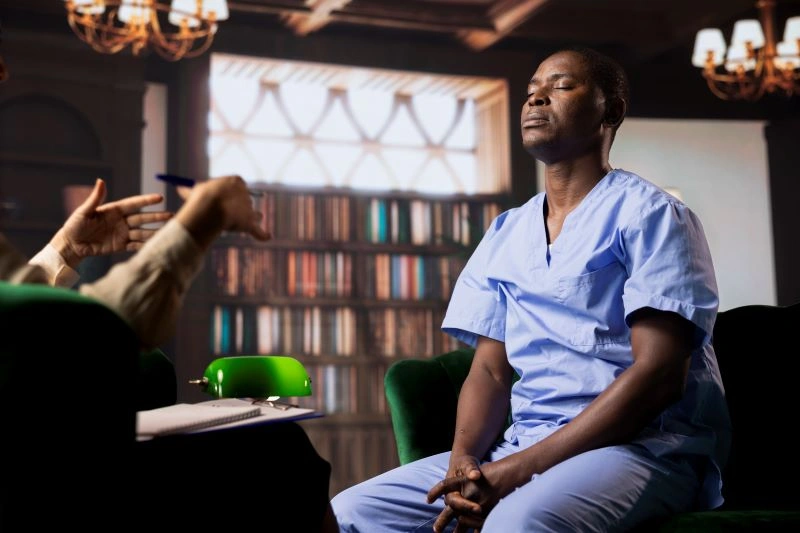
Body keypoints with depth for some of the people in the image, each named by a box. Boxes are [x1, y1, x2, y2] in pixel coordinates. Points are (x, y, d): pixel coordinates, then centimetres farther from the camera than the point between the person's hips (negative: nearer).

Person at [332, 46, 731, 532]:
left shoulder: (649, 214, -2)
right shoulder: (505, 233, 16)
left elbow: (658, 374, -12)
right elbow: (490, 369, 12)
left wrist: (522, 467, -18)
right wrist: (463, 460, -10)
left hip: (644, 444, -6)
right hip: (525, 444, 6)